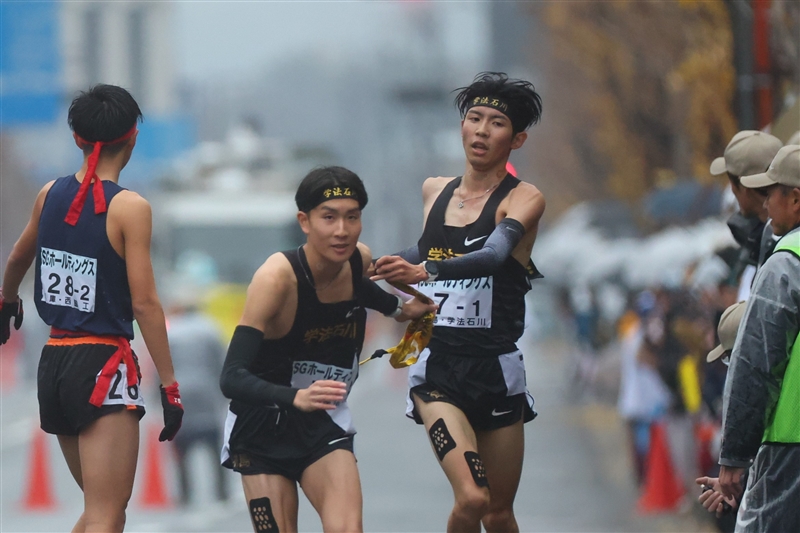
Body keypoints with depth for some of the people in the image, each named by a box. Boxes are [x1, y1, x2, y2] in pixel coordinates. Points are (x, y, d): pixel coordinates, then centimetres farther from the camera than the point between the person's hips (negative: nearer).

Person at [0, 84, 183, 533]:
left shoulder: (51, 194, 8)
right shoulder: (129, 207, -11)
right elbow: (144, 302, -15)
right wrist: (169, 385, -11)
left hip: (54, 361, 7)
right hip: (104, 365, -7)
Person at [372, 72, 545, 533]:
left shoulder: (524, 198, -5)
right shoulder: (434, 191, 10)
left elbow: (494, 254, -26)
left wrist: (423, 271, -42)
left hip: (496, 368, -1)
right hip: (437, 367, 1)